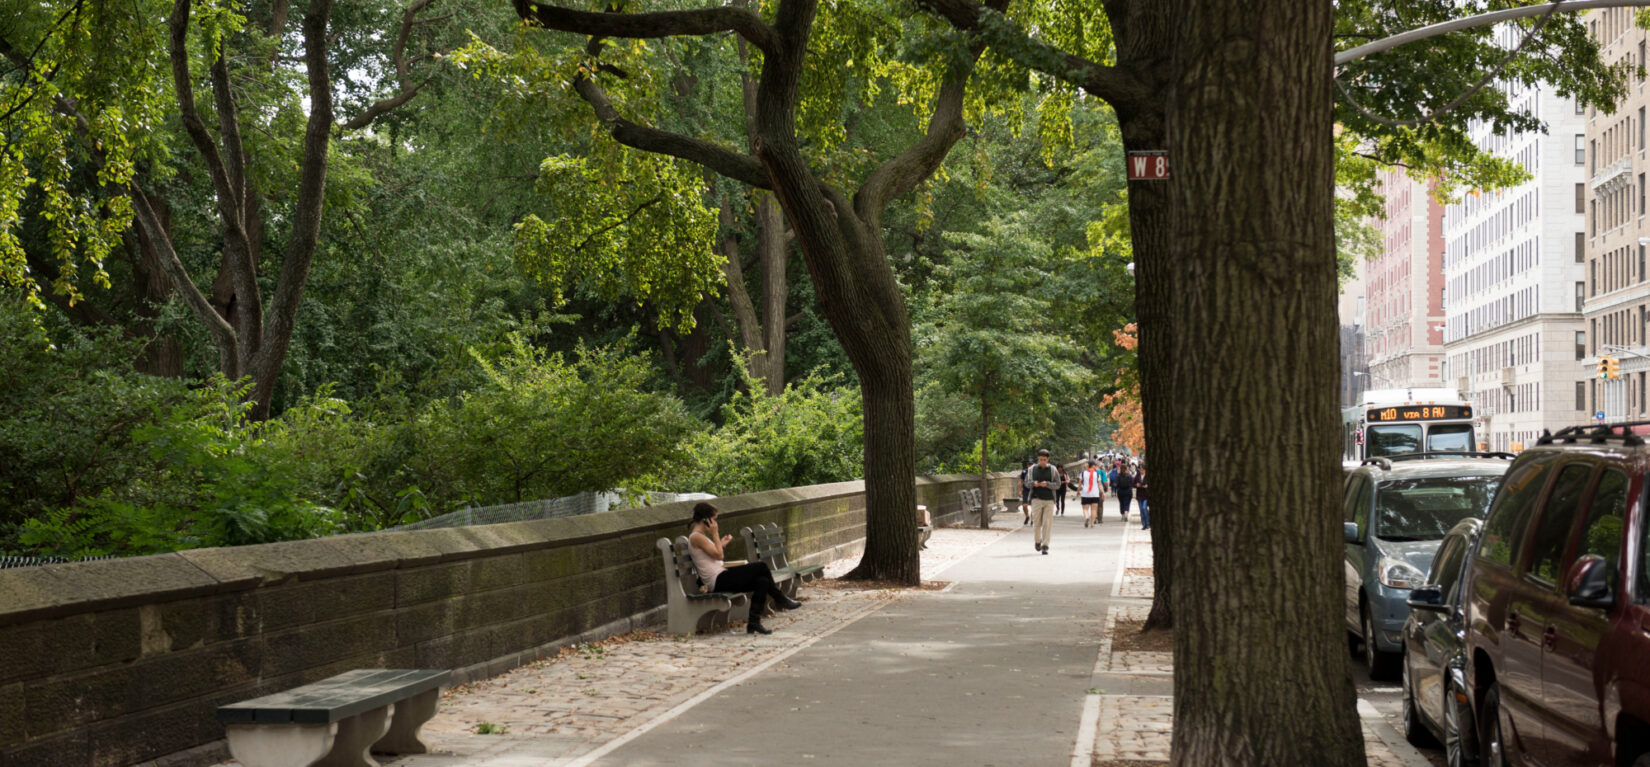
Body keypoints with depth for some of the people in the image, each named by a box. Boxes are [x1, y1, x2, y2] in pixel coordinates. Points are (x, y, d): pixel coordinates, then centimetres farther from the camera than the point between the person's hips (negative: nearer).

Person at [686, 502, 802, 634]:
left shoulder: (699, 537, 20)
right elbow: (718, 555, -14)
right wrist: (715, 534, -9)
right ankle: (780, 599, 4)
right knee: (761, 566, -11)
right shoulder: (696, 537, -12)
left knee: (763, 581, -1)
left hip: (720, 580, 11)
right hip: (718, 581, -11)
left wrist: (721, 544, 18)